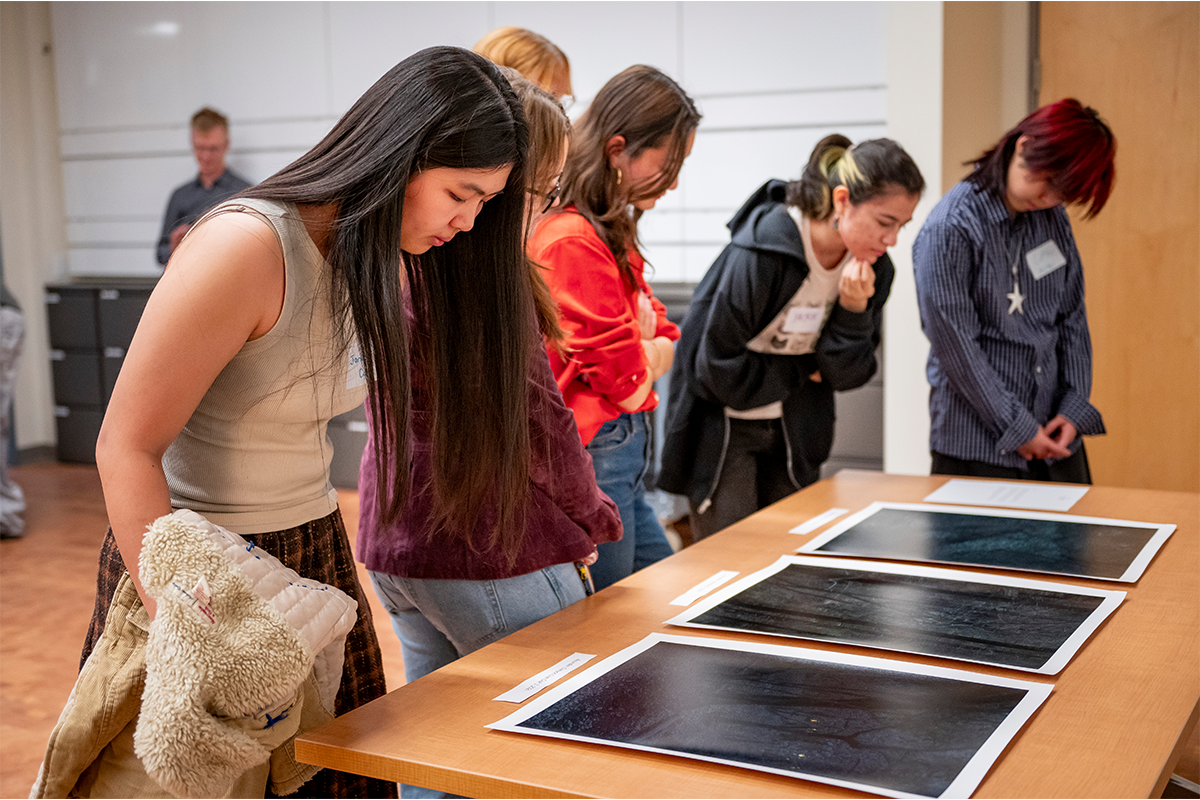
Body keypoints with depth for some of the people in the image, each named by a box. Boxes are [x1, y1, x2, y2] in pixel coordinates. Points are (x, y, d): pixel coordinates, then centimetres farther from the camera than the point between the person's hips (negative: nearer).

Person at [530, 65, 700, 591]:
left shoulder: (613, 236, 13)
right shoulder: (575, 242, -20)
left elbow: (665, 346, 15)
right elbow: (627, 382, -17)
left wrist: (645, 348, -5)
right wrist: (645, 358, 3)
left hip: (623, 453, 10)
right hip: (593, 453, -10)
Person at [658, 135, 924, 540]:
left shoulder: (873, 268, -6)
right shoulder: (760, 254, -25)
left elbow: (847, 375, -2)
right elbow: (718, 370, -22)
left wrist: (854, 311, -20)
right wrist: (801, 371, -10)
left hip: (794, 432, 6)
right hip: (721, 427, -6)